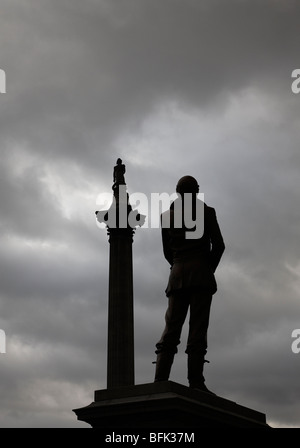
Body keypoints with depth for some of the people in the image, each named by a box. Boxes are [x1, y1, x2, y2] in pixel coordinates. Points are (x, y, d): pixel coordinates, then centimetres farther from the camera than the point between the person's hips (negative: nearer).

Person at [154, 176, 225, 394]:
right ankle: (196, 381, -15)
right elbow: (218, 245, 1)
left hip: (177, 275, 4)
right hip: (200, 273, -4)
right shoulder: (206, 211, 4)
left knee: (171, 327, -1)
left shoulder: (167, 215, 15)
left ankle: (160, 378, -13)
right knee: (198, 328, -8)